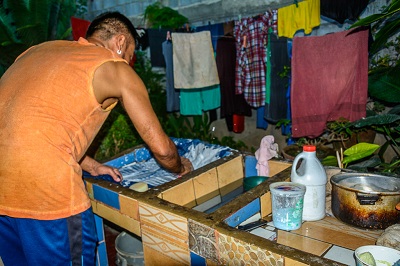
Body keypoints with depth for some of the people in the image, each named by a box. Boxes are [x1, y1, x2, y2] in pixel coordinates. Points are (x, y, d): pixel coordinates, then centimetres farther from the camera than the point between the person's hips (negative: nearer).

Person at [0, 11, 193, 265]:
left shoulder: (41, 49, 22)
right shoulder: (116, 69, 3)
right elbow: (161, 147, 3)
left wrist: (89, 165, 31)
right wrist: (181, 169, 25)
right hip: (43, 185, -8)